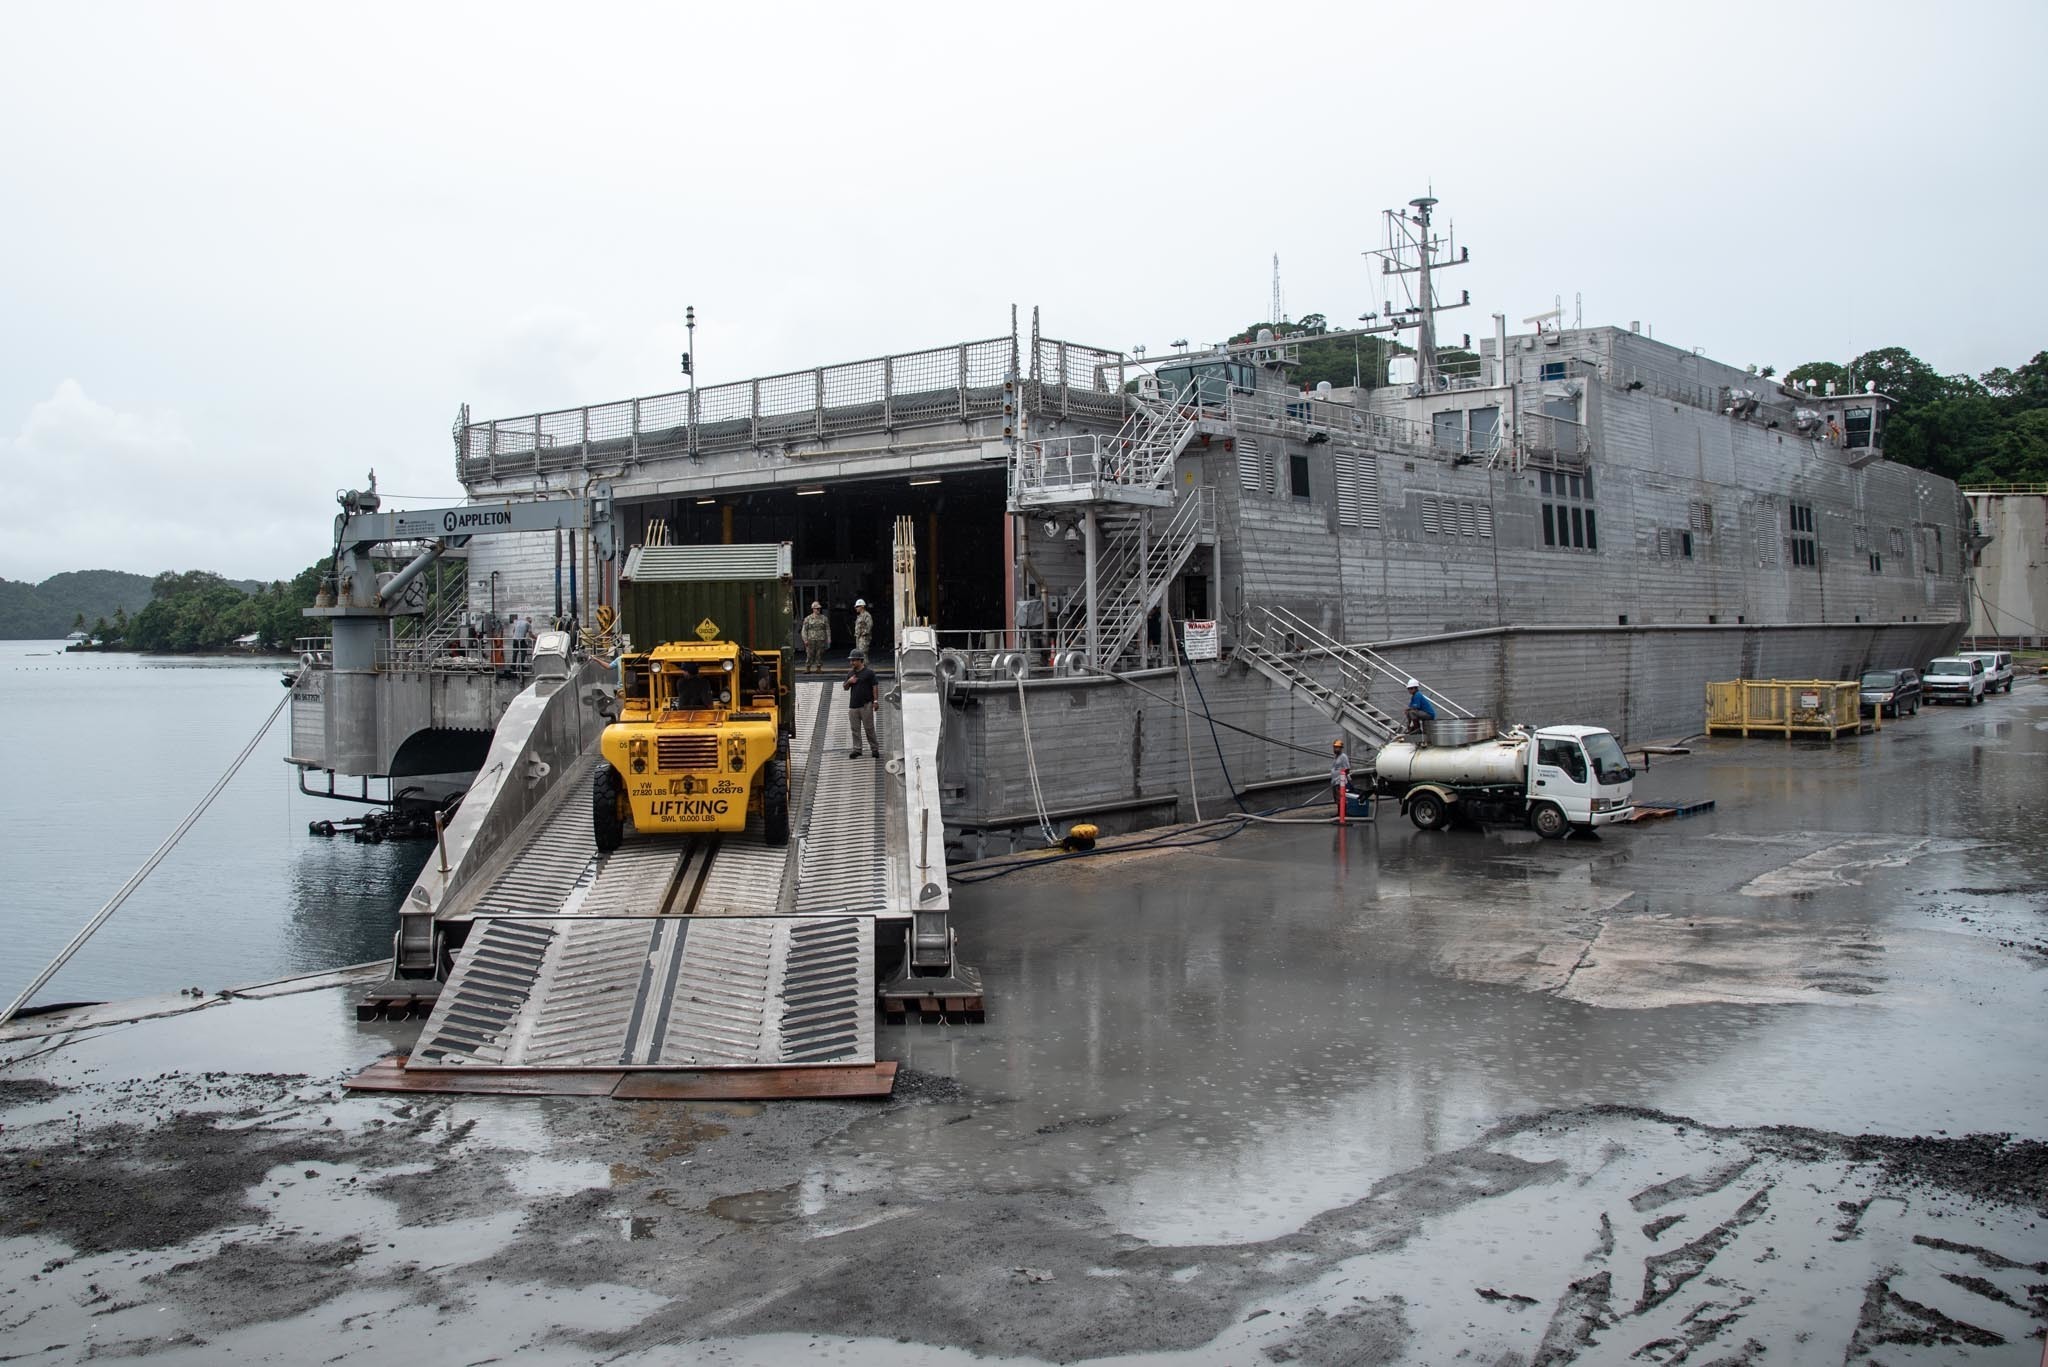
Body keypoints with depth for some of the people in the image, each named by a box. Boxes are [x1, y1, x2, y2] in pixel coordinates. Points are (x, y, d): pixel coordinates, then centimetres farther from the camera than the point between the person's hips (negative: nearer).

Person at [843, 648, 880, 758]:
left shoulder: (869, 673, -3)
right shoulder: (851, 674, 15)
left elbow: (874, 687, -4)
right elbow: (845, 688, 18)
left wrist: (875, 701, -10)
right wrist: (849, 681, -3)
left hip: (866, 705, -6)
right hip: (853, 705, 6)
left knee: (869, 728, -3)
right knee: (855, 729, 5)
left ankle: (875, 749, 5)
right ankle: (857, 750, 10)